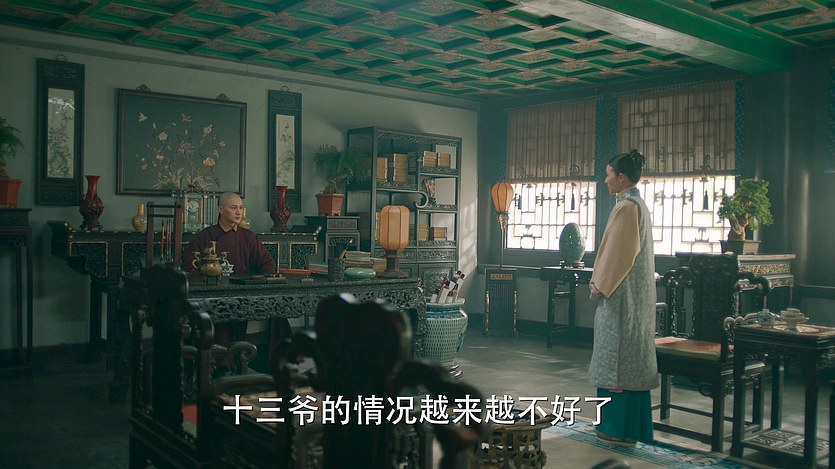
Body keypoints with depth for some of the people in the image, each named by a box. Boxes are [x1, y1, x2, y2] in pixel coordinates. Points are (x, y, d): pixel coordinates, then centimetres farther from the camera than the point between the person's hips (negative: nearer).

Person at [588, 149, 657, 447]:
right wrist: (601, 282, 18)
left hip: (623, 295, -10)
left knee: (619, 356, -4)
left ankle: (620, 429, 3)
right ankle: (631, 427, 20)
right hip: (635, 294, 10)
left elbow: (618, 253, -19)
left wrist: (600, 285, -9)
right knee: (632, 356, 12)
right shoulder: (639, 205, 16)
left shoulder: (626, 207, -15)